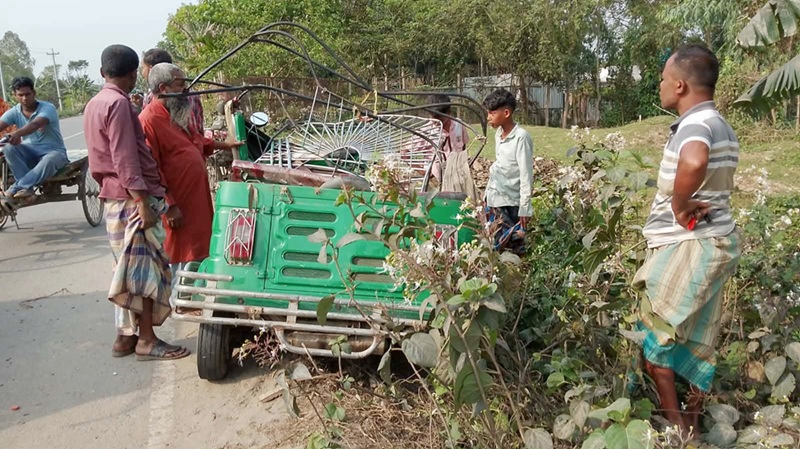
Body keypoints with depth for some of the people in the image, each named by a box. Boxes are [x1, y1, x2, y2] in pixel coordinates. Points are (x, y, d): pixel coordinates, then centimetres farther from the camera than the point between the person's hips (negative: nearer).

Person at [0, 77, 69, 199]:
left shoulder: (48, 108, -14)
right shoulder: (14, 112, 0)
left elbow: (36, 124, -35)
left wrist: (17, 134, -55)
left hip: (54, 151, -4)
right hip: (30, 153, 4)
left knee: (49, 161, -40)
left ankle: (15, 188, -40)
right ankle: (27, 188, -30)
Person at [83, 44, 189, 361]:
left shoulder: (94, 104, 15)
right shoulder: (118, 103, -15)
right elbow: (126, 159, -21)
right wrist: (143, 202, -22)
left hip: (114, 199, 10)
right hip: (132, 200, -10)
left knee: (130, 270, 14)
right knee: (147, 269, -3)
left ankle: (125, 336, 20)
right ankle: (146, 341, 3)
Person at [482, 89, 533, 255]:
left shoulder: (521, 137, -17)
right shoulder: (499, 133, 7)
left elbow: (526, 174, -17)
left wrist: (525, 208, -17)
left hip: (511, 203, -8)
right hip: (495, 199, 8)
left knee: (514, 248, -2)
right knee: (494, 245, 14)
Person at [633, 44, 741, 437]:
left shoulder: (696, 124, -20)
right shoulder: (719, 125, 13)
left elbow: (693, 163, -44)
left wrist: (679, 207, -28)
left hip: (689, 246, -10)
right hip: (713, 242, 10)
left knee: (654, 336, 4)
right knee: (696, 339, 18)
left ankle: (675, 427, 14)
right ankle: (693, 424, 31)